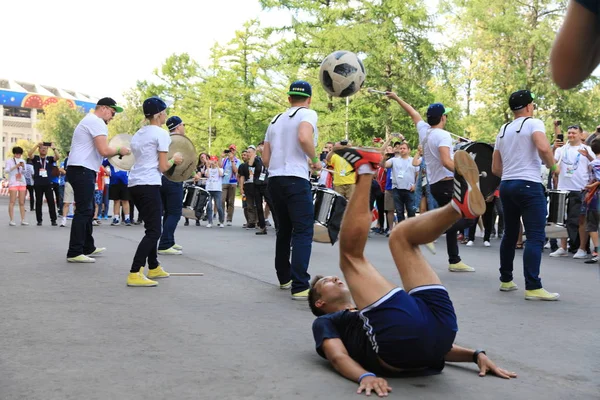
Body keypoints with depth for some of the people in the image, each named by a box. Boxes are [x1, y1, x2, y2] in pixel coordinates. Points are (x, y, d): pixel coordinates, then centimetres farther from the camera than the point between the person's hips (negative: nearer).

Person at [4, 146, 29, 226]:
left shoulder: (23, 161, 14)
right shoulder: (9, 161, 2)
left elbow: (24, 172, 8)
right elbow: (6, 171, -9)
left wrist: (23, 167, -12)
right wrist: (15, 166, -19)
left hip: (22, 182, 4)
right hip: (13, 183, -4)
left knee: (22, 202, 2)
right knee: (12, 202, -8)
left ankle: (23, 220, 2)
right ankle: (12, 220, -10)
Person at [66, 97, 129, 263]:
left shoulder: (89, 120, 22)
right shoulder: (97, 122, -12)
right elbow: (104, 151, -21)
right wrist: (119, 151, -4)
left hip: (81, 170, 11)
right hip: (82, 171, -11)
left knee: (87, 210, 18)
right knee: (83, 211, -10)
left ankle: (88, 247, 27)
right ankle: (74, 253, -9)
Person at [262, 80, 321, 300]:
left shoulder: (275, 120, 19)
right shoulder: (307, 114, 0)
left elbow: (265, 159, 17)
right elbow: (304, 138, -22)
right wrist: (315, 160, -7)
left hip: (274, 179, 7)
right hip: (295, 179, -7)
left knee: (284, 230, 18)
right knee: (303, 231, -7)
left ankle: (284, 278, 27)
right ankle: (300, 286, -15)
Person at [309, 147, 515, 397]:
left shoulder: (369, 311, 44)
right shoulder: (327, 322, 30)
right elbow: (338, 357, 6)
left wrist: (476, 355, 17)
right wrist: (365, 376, -18)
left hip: (438, 325, 6)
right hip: (401, 340, -5)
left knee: (400, 235, 17)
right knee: (351, 253, 11)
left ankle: (460, 205, -10)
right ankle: (365, 170, -5)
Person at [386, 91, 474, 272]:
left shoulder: (424, 130, 7)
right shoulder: (442, 135, -16)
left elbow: (413, 113, 24)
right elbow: (446, 162, -28)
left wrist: (397, 98, 37)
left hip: (435, 184, 9)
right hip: (447, 184, -9)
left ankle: (454, 261, 15)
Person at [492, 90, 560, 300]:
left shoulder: (503, 130, 17)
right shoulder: (533, 123, -3)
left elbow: (495, 168, 16)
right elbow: (543, 147, -23)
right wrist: (553, 166, -6)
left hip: (506, 186, 8)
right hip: (529, 185, -7)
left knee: (509, 234, 16)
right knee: (536, 237, -8)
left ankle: (506, 280, 22)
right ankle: (533, 287, -13)